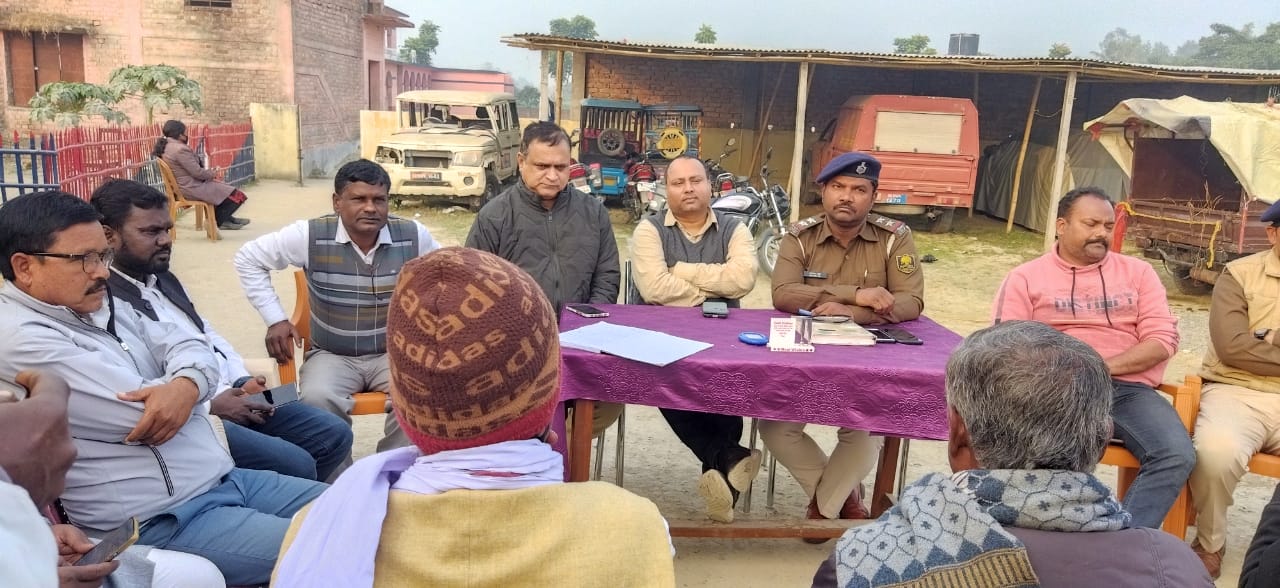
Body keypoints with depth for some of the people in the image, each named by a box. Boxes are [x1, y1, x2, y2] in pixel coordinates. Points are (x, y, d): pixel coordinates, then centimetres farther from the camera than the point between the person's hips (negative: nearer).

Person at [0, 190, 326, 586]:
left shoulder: (97, 305, 12)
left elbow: (189, 346, 7)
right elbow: (140, 411, -21)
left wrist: (187, 384, -17)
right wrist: (189, 389, 1)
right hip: (159, 521, -9)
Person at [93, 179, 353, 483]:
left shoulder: (165, 279, 17)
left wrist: (244, 381, 6)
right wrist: (210, 406, -19)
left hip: (231, 394, 9)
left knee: (335, 434, 3)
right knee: (296, 466, -23)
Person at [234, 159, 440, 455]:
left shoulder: (413, 235, -8)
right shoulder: (311, 235, -11)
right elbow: (249, 259, 2)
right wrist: (275, 319, -5)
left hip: (394, 352, 1)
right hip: (332, 355, -1)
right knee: (316, 399, -32)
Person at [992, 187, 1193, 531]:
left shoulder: (1137, 272, 17)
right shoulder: (1026, 277, 10)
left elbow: (1163, 339, 7)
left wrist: (1105, 367, -10)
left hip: (1128, 388, 3)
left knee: (1177, 456, -24)